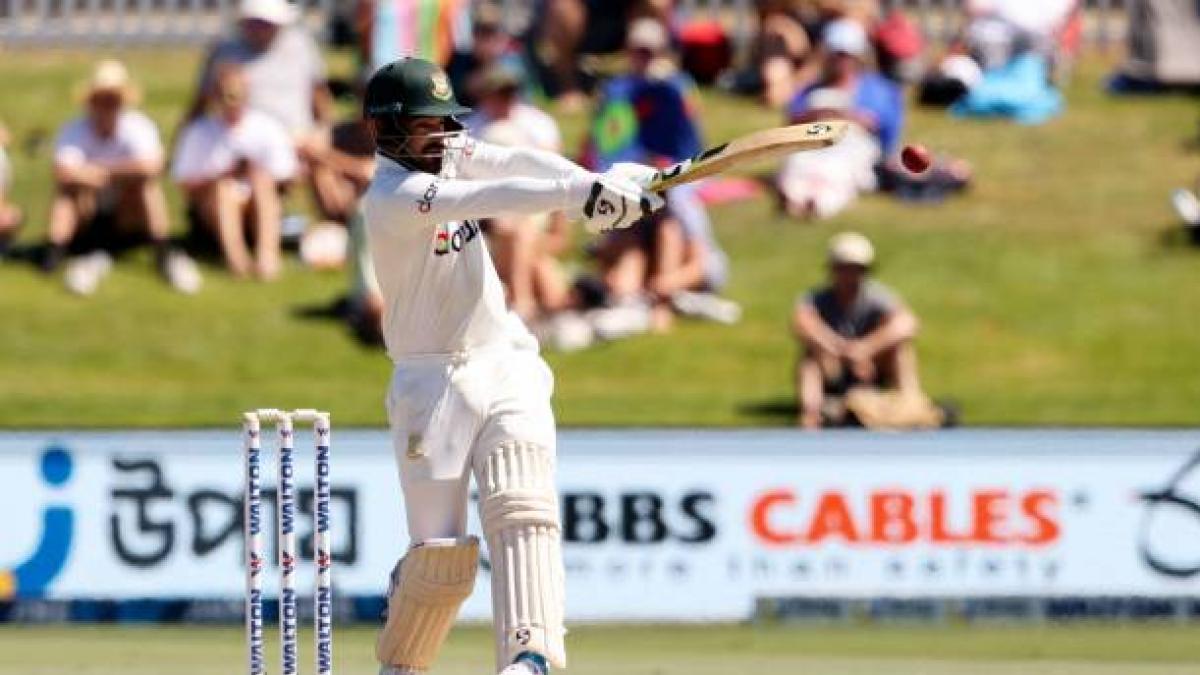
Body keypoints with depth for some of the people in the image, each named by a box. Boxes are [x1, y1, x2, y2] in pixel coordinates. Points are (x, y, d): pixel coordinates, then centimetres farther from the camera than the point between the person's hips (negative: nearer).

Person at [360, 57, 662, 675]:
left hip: (507, 369, 5)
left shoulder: (450, 154, 8)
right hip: (433, 385, -5)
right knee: (441, 551, -6)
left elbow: (516, 164, -10)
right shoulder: (391, 198, -15)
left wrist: (601, 184, -29)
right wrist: (578, 194, -43)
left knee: (521, 511, -17)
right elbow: (486, 200, -31)